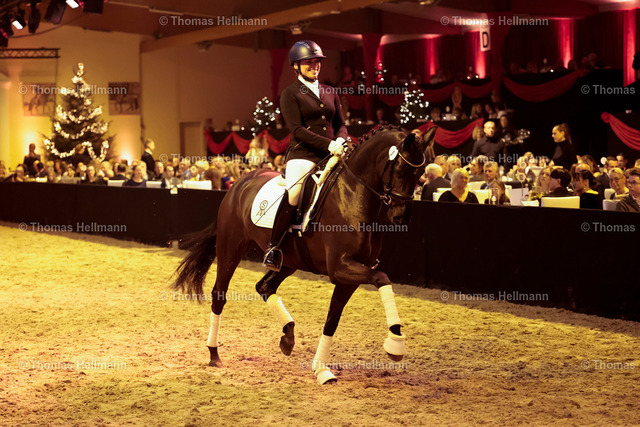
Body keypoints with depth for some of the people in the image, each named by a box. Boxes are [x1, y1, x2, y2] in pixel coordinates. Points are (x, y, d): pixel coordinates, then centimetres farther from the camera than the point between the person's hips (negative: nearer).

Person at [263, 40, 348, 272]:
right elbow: (297, 129, -9)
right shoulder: (290, 94, 3)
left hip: (330, 156, 6)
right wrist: (328, 144, -19)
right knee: (292, 195, -29)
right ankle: (273, 246, -15)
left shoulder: (330, 93, 19)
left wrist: (339, 141, -7)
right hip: (303, 155, -5)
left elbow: (341, 124, 18)